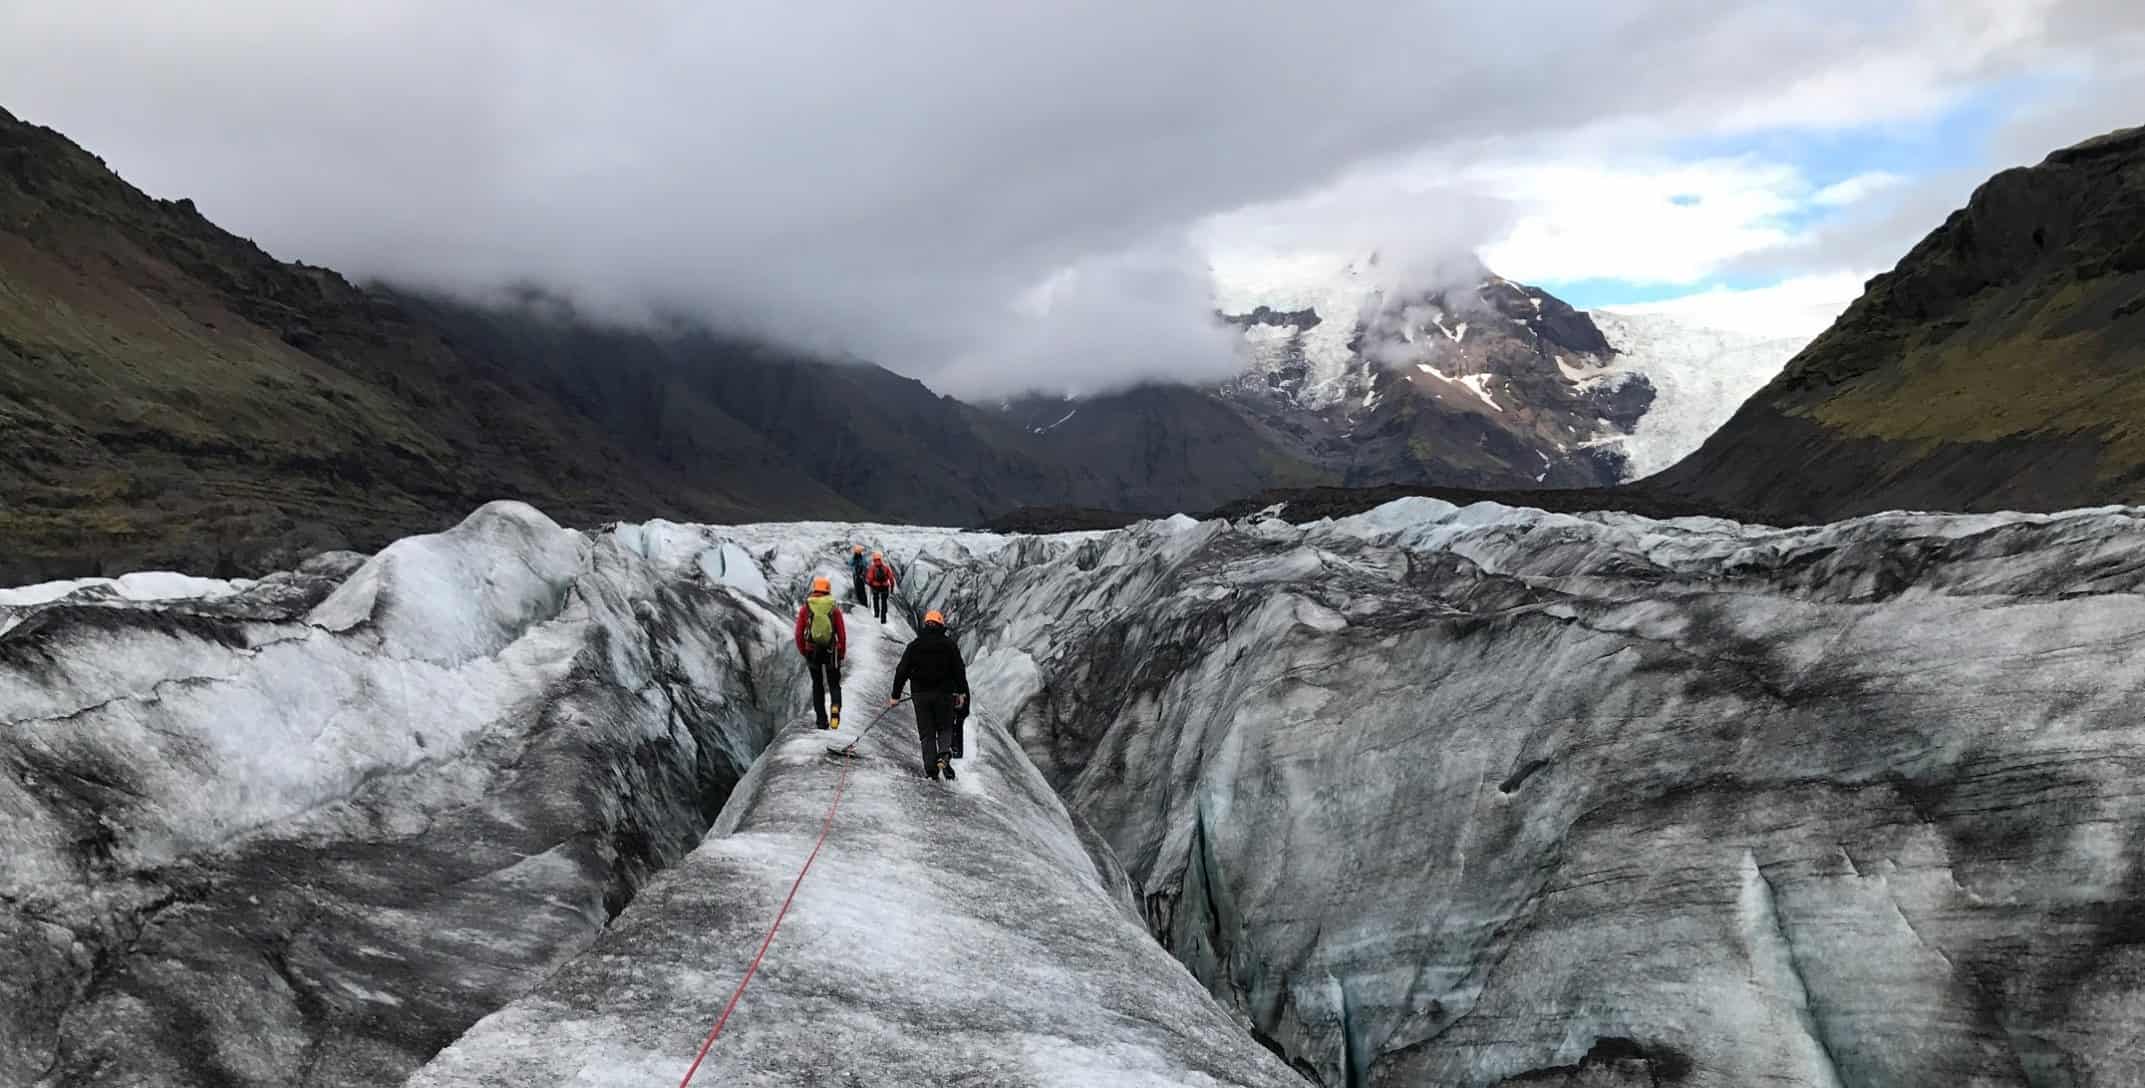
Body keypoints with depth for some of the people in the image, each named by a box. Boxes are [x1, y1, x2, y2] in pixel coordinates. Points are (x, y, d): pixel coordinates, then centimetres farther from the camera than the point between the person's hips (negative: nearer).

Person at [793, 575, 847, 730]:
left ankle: (822, 721, 12)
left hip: (812, 652, 1)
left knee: (817, 686, 14)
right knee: (834, 684, 11)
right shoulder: (835, 609, -2)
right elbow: (842, 634, -3)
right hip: (831, 652, -1)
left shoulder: (805, 609, -2)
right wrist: (842, 653, 8)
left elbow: (799, 634, -2)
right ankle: (835, 706, -19)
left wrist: (803, 652, 11)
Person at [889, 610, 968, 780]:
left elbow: (901, 671, 3)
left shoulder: (914, 646, 4)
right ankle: (944, 754, -16)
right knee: (945, 728, 12)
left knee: (927, 733, 6)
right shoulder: (949, 645, 1)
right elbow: (959, 670, 0)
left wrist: (895, 696, 7)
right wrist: (961, 693, 6)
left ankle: (930, 768, -2)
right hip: (944, 694, -1)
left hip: (921, 695, 1)